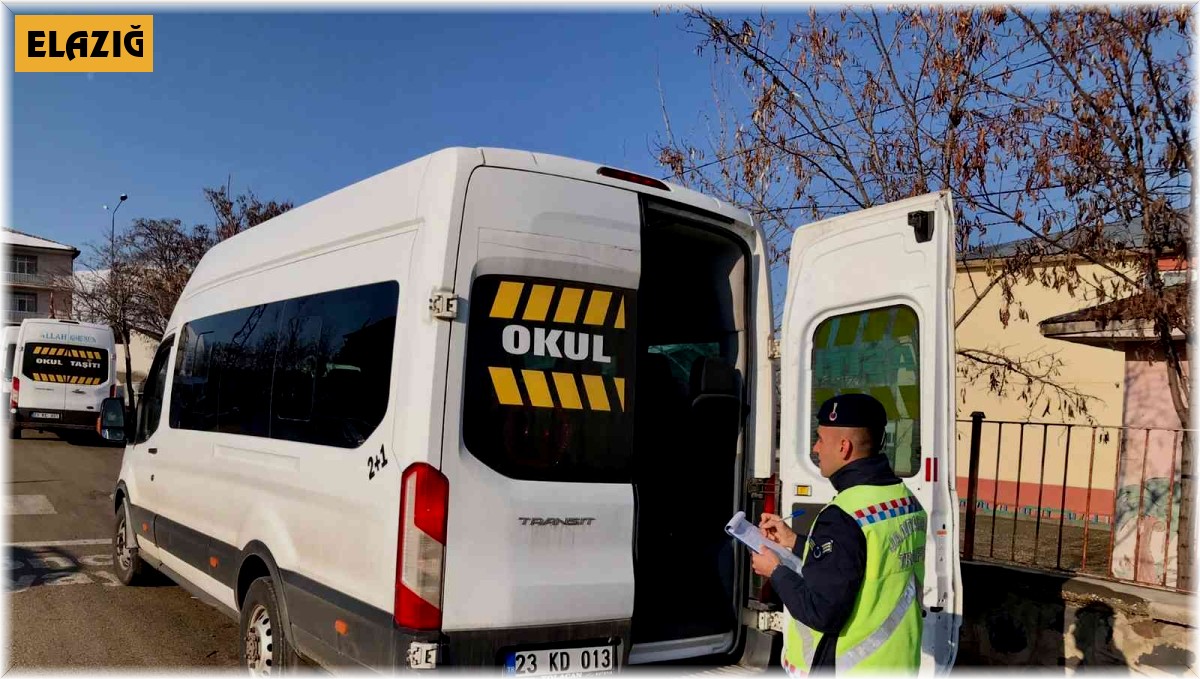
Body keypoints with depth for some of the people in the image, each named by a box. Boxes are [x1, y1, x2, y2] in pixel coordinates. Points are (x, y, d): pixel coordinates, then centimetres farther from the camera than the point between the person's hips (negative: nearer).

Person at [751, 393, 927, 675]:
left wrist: (776, 571, -8)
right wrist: (794, 543, 14)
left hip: (845, 669, -8)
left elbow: (821, 612, -24)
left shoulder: (843, 517, -24)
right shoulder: (907, 501, 1)